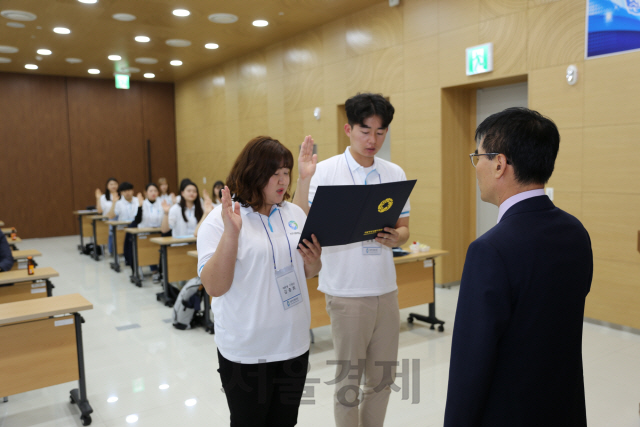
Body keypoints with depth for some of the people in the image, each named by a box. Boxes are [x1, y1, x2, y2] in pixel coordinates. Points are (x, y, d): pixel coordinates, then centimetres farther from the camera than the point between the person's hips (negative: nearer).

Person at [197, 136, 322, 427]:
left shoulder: (294, 213, 4)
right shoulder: (221, 219, -11)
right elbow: (214, 287, -18)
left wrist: (314, 261, -9)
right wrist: (231, 232, -29)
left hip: (294, 344, 5)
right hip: (246, 351, -4)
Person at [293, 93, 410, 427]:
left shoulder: (395, 174, 5)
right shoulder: (326, 171, -8)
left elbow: (404, 228, 10)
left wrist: (395, 237, -12)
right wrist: (303, 179, -26)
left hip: (386, 289, 4)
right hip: (347, 291, -4)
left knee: (383, 377, 17)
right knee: (349, 378, 11)